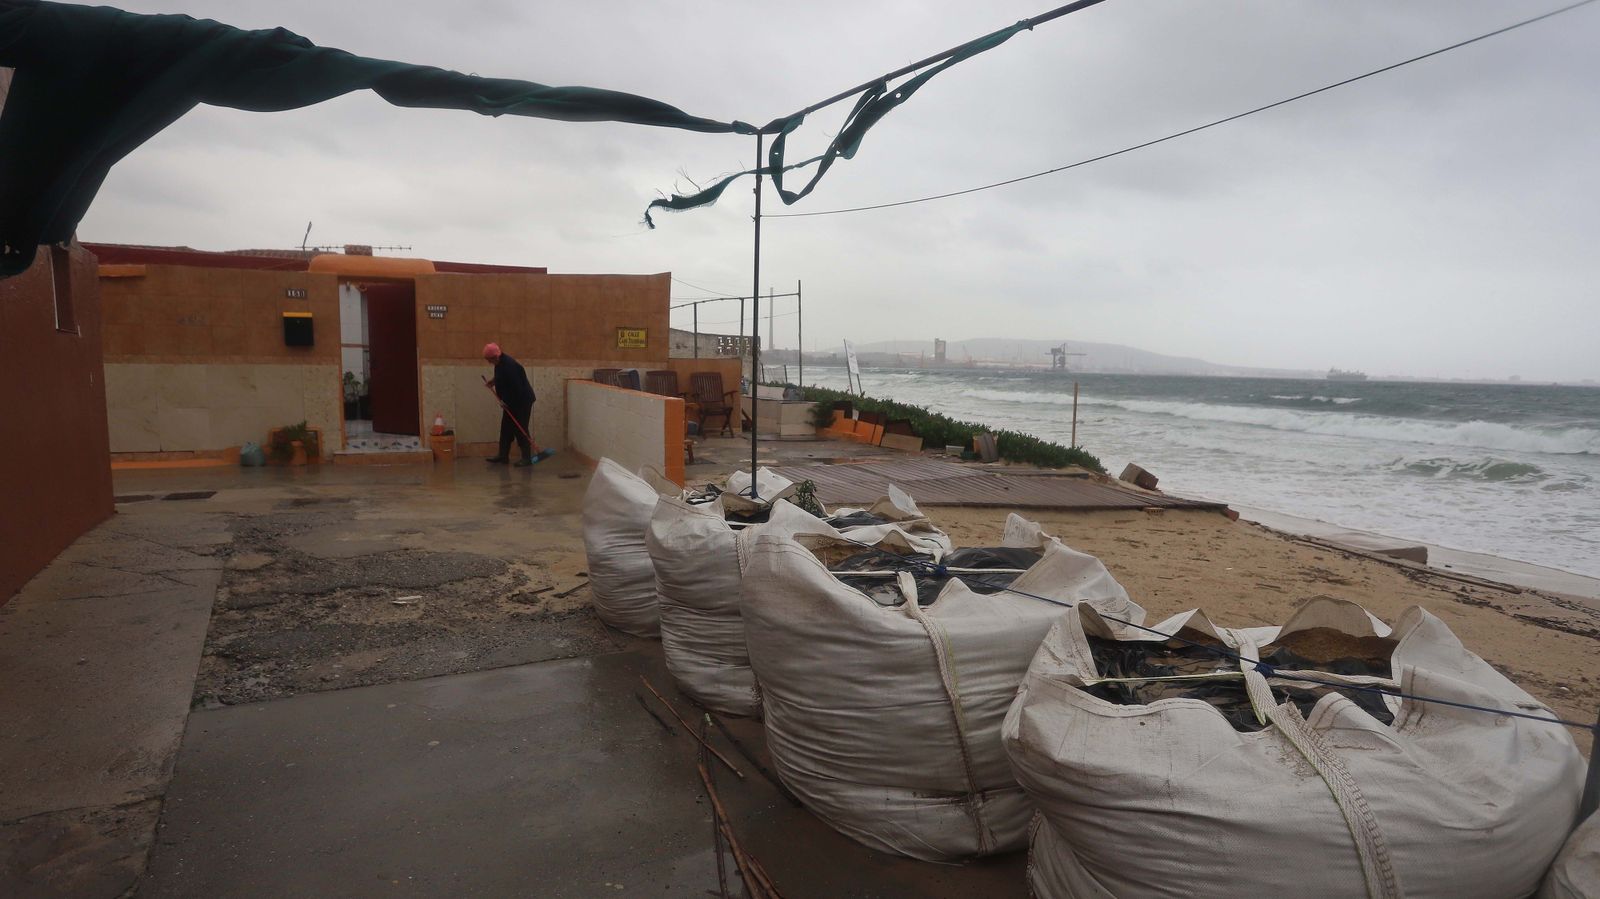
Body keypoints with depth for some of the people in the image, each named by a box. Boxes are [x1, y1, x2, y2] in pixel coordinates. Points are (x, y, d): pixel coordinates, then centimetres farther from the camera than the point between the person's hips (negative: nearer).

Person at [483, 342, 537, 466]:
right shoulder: (499, 363, 3)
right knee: (506, 428, 10)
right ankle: (503, 456, 16)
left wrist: (508, 403, -18)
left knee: (520, 429, -8)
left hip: (522, 401, -10)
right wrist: (494, 380, 7)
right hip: (511, 401, 10)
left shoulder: (509, 365, -27)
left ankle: (527, 458, -2)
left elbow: (516, 388, -28)